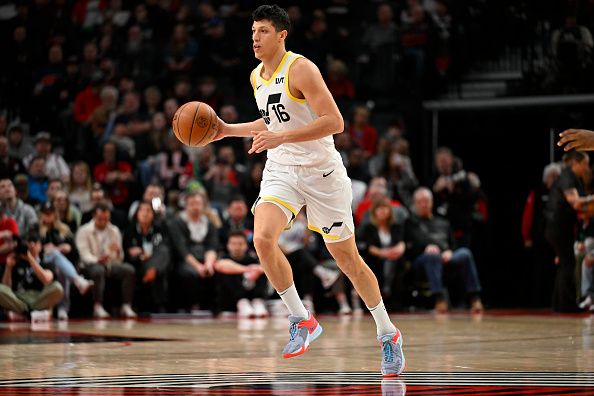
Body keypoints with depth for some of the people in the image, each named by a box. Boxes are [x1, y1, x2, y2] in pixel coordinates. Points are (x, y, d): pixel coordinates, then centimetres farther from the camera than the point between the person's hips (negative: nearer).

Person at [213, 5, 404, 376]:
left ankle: (388, 333, 21)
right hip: (281, 170, 6)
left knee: (347, 257, 3)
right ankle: (302, 321, -5)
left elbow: (335, 122, -23)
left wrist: (281, 138, -29)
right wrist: (229, 130, 16)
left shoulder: (301, 69, -15)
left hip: (321, 171, -6)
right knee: (263, 239, -21)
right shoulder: (257, 77, 9)